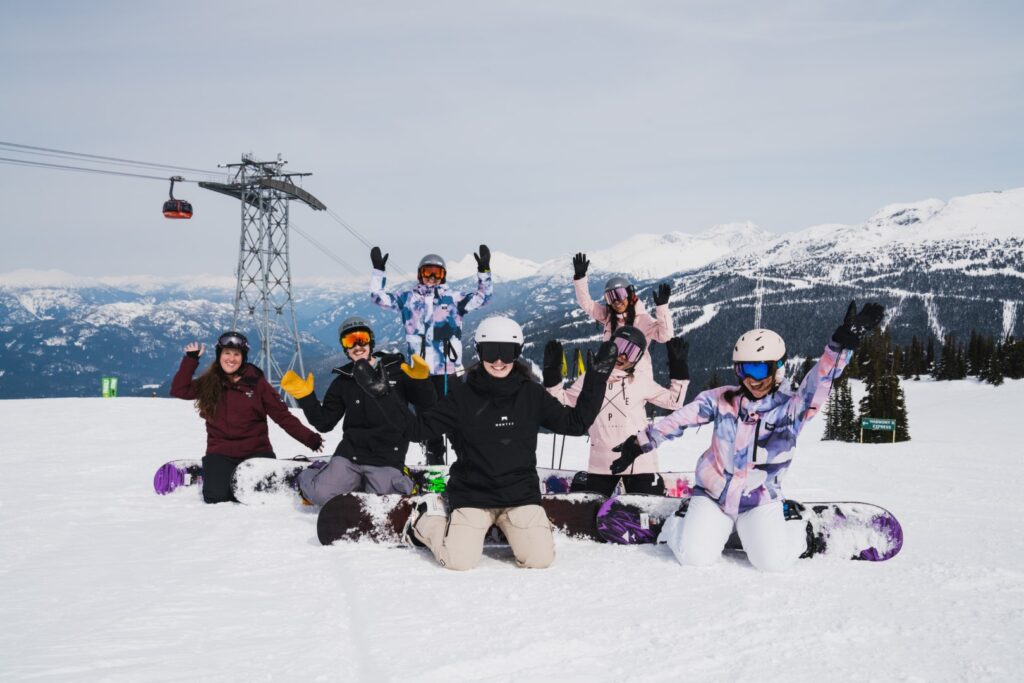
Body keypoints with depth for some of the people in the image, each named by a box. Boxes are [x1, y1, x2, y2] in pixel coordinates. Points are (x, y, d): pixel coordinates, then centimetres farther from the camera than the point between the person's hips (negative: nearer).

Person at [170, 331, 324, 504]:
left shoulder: (256, 383, -1)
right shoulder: (209, 383, 5)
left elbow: (282, 415, -1)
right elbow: (179, 390, -4)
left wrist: (309, 438, -8)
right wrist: (191, 359, -8)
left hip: (256, 451, 0)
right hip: (221, 453, 0)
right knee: (216, 497, -19)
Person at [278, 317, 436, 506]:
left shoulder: (396, 369, 2)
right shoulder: (343, 381, 10)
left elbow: (427, 407, 0)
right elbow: (324, 423, 11)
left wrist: (421, 380, -19)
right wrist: (304, 396, -2)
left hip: (387, 459, -2)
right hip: (350, 454, 2)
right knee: (321, 495, -16)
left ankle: (398, 478, 18)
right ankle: (310, 476, 21)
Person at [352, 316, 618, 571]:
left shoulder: (531, 394, 1)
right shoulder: (463, 395, -4)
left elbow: (576, 423, 3)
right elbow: (417, 427, -4)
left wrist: (597, 375, -2)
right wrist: (381, 393, -14)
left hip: (521, 494, 2)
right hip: (472, 494, -2)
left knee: (540, 558, -16)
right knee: (460, 562, -19)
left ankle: (509, 528, 19)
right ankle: (428, 519, 15)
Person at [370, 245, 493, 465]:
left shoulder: (453, 298, 8)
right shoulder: (409, 298, 10)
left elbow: (483, 296, 3)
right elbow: (379, 297, 9)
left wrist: (484, 271, -10)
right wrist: (378, 271, -1)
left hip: (448, 368, -2)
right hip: (421, 370, 2)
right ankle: (434, 456, 22)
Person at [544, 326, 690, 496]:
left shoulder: (642, 382, 1)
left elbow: (673, 401, 9)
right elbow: (563, 399, 13)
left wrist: (678, 367, 4)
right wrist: (552, 372, 3)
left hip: (639, 462, -2)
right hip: (601, 462, 2)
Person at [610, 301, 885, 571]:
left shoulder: (791, 409, -9)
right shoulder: (722, 399, -3)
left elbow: (819, 381, -24)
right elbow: (679, 420, 1)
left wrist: (842, 343, -39)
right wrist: (640, 443, 0)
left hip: (761, 501, -1)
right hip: (712, 494, 1)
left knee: (772, 561, -21)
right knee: (695, 557, -17)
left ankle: (800, 536, 15)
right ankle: (678, 524, 19)